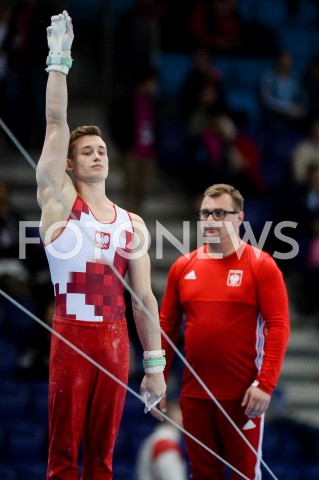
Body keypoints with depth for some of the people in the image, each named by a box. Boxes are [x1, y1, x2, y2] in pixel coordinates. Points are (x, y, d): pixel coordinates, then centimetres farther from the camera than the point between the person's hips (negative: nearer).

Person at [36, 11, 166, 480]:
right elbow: (56, 123, -3)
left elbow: (144, 297, 11)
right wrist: (59, 59, -7)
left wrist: (155, 364, 7)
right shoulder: (59, 199, 4)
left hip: (116, 339, 3)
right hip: (71, 335, -3)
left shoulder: (132, 223, 12)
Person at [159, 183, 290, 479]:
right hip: (194, 395, 4)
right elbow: (166, 325, 13)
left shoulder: (260, 265, -3)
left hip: (242, 396, -4)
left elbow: (278, 326, -9)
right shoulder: (183, 267, 9)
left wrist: (265, 383, -16)